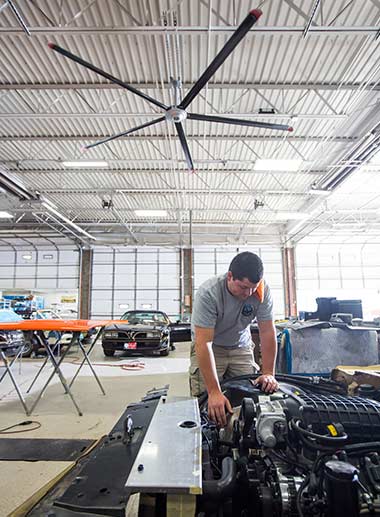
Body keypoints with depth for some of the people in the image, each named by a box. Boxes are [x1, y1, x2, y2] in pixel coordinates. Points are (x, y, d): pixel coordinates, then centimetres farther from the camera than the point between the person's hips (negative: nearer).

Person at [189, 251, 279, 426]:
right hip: (210, 347, -3)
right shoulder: (208, 293, -33)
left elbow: (267, 331, -14)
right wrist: (214, 392, -38)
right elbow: (204, 343, -35)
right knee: (205, 400, -10)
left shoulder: (262, 290, -21)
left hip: (240, 346, 3)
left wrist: (268, 373, -18)